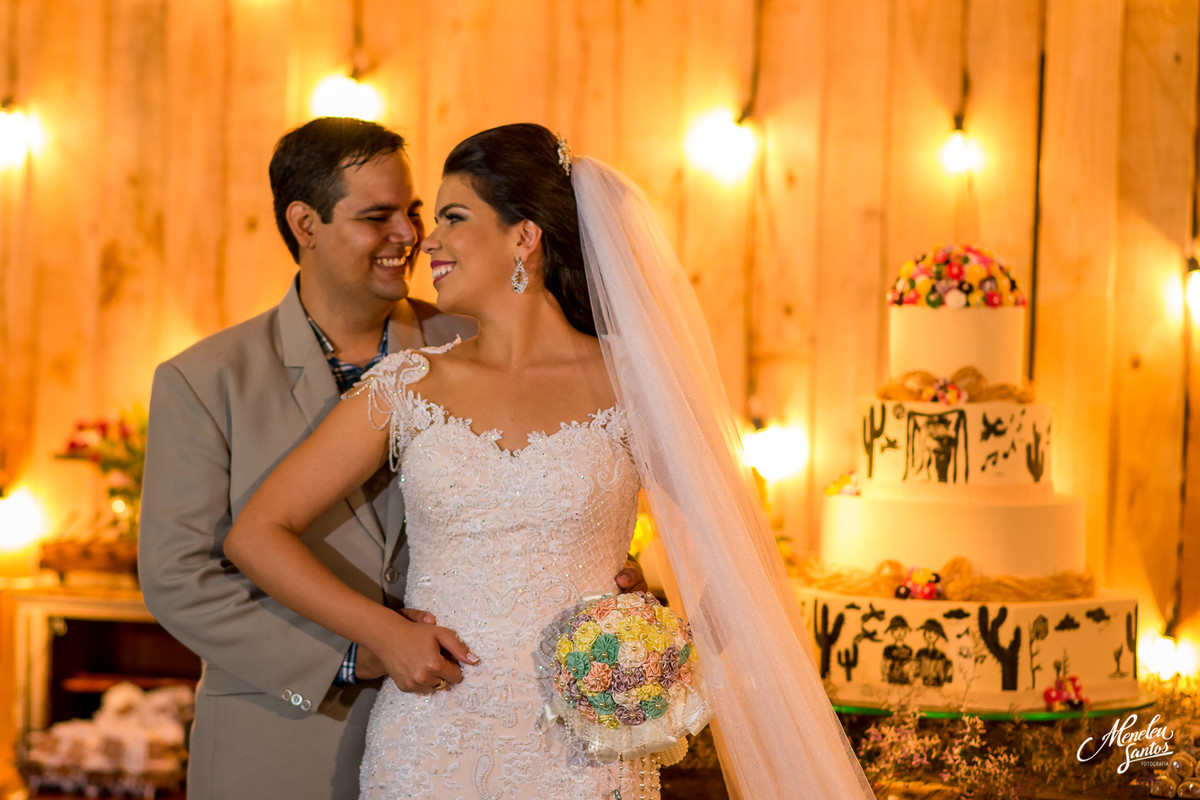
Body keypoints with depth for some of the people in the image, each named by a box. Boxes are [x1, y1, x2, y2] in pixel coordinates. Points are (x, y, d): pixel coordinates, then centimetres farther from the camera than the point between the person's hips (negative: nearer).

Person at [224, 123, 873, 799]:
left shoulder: (628, 385, -2)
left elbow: (736, 552, 5)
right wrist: (384, 633, -8)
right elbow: (256, 534, 2)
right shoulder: (409, 387, 2)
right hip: (431, 742, 1)